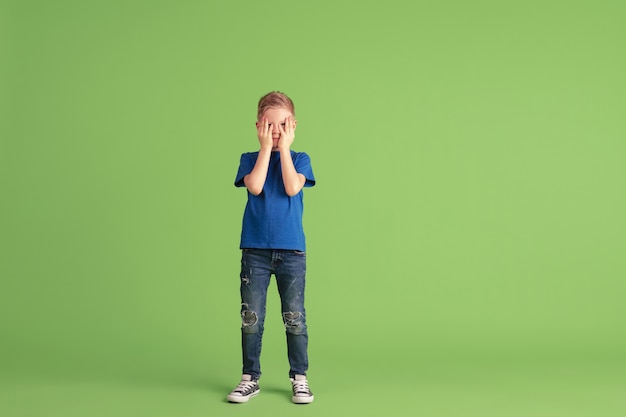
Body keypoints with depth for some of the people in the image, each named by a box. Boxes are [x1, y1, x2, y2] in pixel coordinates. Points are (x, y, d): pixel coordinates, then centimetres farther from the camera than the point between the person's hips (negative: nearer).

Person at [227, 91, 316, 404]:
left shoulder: (300, 159, 5)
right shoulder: (250, 159, 6)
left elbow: (292, 188, -14)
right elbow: (255, 186, -15)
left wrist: (284, 148, -10)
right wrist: (266, 147, -10)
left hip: (292, 251, 0)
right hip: (255, 250, 1)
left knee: (294, 318, 6)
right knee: (251, 318, 5)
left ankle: (299, 378, 20)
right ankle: (250, 378, 19)